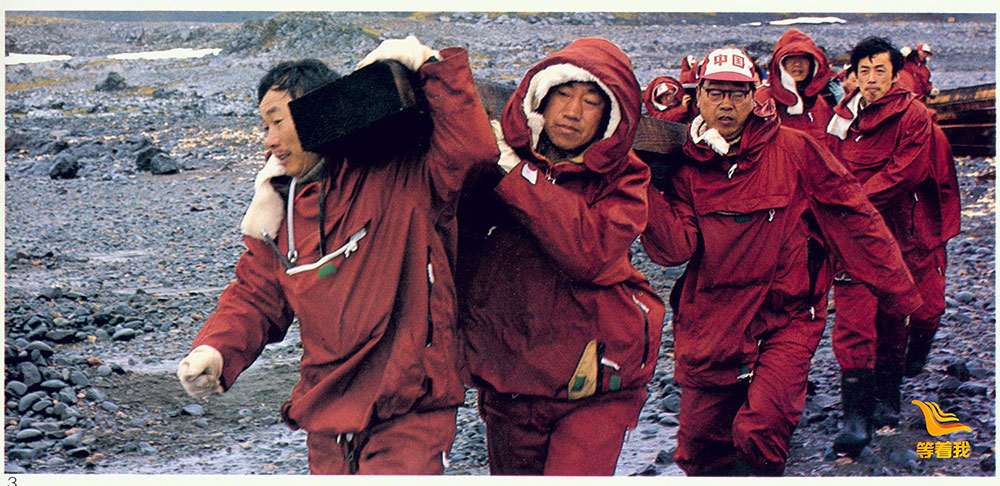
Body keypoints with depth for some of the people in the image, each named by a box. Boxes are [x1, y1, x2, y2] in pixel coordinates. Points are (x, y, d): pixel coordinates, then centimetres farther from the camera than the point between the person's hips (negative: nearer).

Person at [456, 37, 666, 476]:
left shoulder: (621, 179, -3)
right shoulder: (497, 155, 0)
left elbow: (592, 250, -22)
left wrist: (514, 173, -21)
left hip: (594, 385, -2)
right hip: (508, 381, 3)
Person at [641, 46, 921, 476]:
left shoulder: (795, 151, -5)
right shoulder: (687, 167, 2)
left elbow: (854, 219, 0)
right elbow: (674, 247, -9)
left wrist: (899, 291, 1)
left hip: (785, 319, -3)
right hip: (710, 324, 3)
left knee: (757, 432, -23)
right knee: (699, 452, 10)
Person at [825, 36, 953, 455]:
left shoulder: (913, 115, -2)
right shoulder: (843, 116, 9)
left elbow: (905, 172, -11)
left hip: (895, 229, -1)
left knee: (892, 318, 10)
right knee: (853, 322, -8)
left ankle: (886, 400, 27)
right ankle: (855, 416, -8)